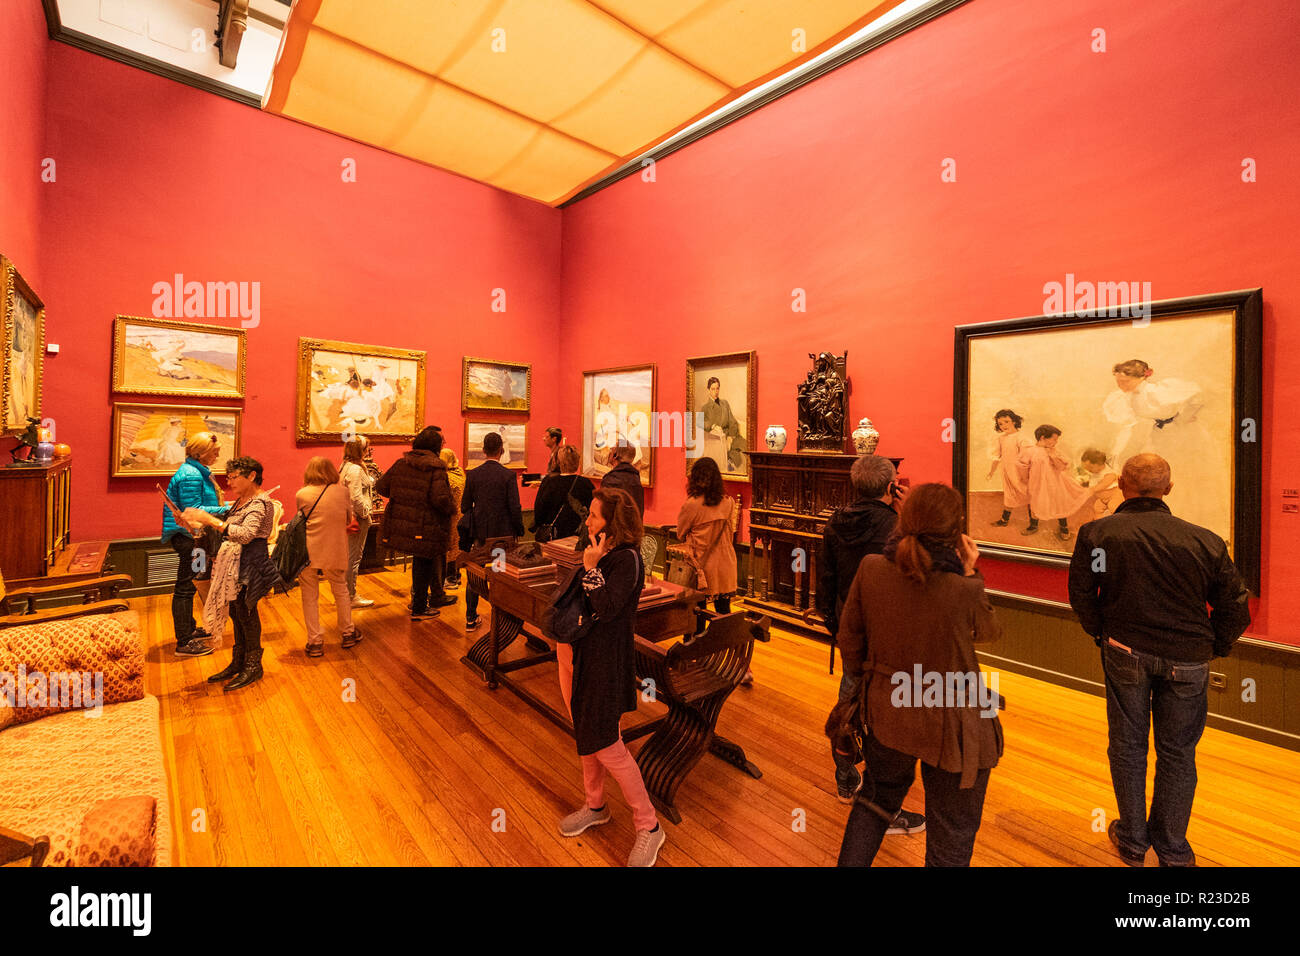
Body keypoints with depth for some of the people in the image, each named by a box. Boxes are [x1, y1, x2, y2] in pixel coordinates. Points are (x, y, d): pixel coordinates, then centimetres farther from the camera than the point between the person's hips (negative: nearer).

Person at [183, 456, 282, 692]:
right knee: (236, 613, 16)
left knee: (246, 613, 0)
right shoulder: (242, 501, 13)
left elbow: (246, 535, -29)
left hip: (249, 565, -9)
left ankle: (253, 666, 14)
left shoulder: (260, 503, -17)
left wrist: (209, 519, -27)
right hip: (234, 564, 9)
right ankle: (238, 663, 29)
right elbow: (230, 529, 21)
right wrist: (198, 522, 10)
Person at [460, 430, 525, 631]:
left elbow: (465, 506, 2)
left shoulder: (472, 475, -3)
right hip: (504, 532, -2)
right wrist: (520, 530, 1)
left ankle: (471, 618, 19)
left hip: (480, 533, 3)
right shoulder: (508, 475, -12)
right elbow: (514, 507, -13)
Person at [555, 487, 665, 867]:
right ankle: (595, 806, 43)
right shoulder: (601, 552, 4)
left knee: (606, 744, -2)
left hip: (610, 660, -9)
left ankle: (648, 826, 16)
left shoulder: (626, 558, -20)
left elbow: (607, 608, -27)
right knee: (586, 734, 21)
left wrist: (591, 568, -24)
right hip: (588, 653, 9)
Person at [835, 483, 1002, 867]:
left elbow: (850, 639, -2)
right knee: (949, 842, 20)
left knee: (877, 799, 31)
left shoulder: (871, 569, -17)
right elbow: (989, 631, -1)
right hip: (949, 724, -3)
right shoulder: (965, 590, -26)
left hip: (886, 709, 4)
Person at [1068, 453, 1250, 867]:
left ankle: (1132, 841, 29)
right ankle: (1173, 851, 30)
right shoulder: (1204, 540, -5)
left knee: (1127, 746, 14)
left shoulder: (1096, 533, -10)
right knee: (1177, 752, 16)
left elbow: (1080, 594, -7)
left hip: (1125, 652, -1)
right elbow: (1236, 606, 1)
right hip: (1188, 660, 2)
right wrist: (1210, 649, 15)